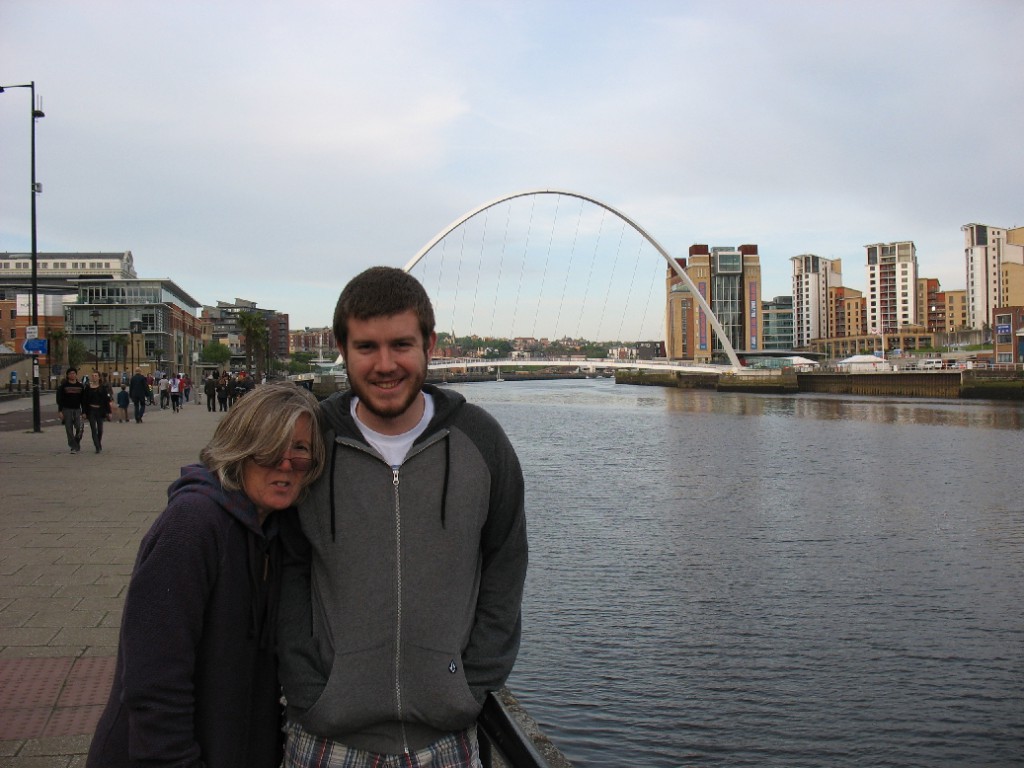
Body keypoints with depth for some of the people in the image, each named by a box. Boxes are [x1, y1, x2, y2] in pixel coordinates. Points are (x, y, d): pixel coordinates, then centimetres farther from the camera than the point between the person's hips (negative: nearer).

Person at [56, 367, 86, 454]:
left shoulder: (81, 385, 8)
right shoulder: (63, 385, 2)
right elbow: (59, 399, 1)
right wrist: (60, 411, -6)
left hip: (77, 410, 1)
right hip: (67, 410, -1)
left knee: (79, 428, -11)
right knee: (69, 430, -1)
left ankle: (77, 442, 12)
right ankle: (74, 447, 5)